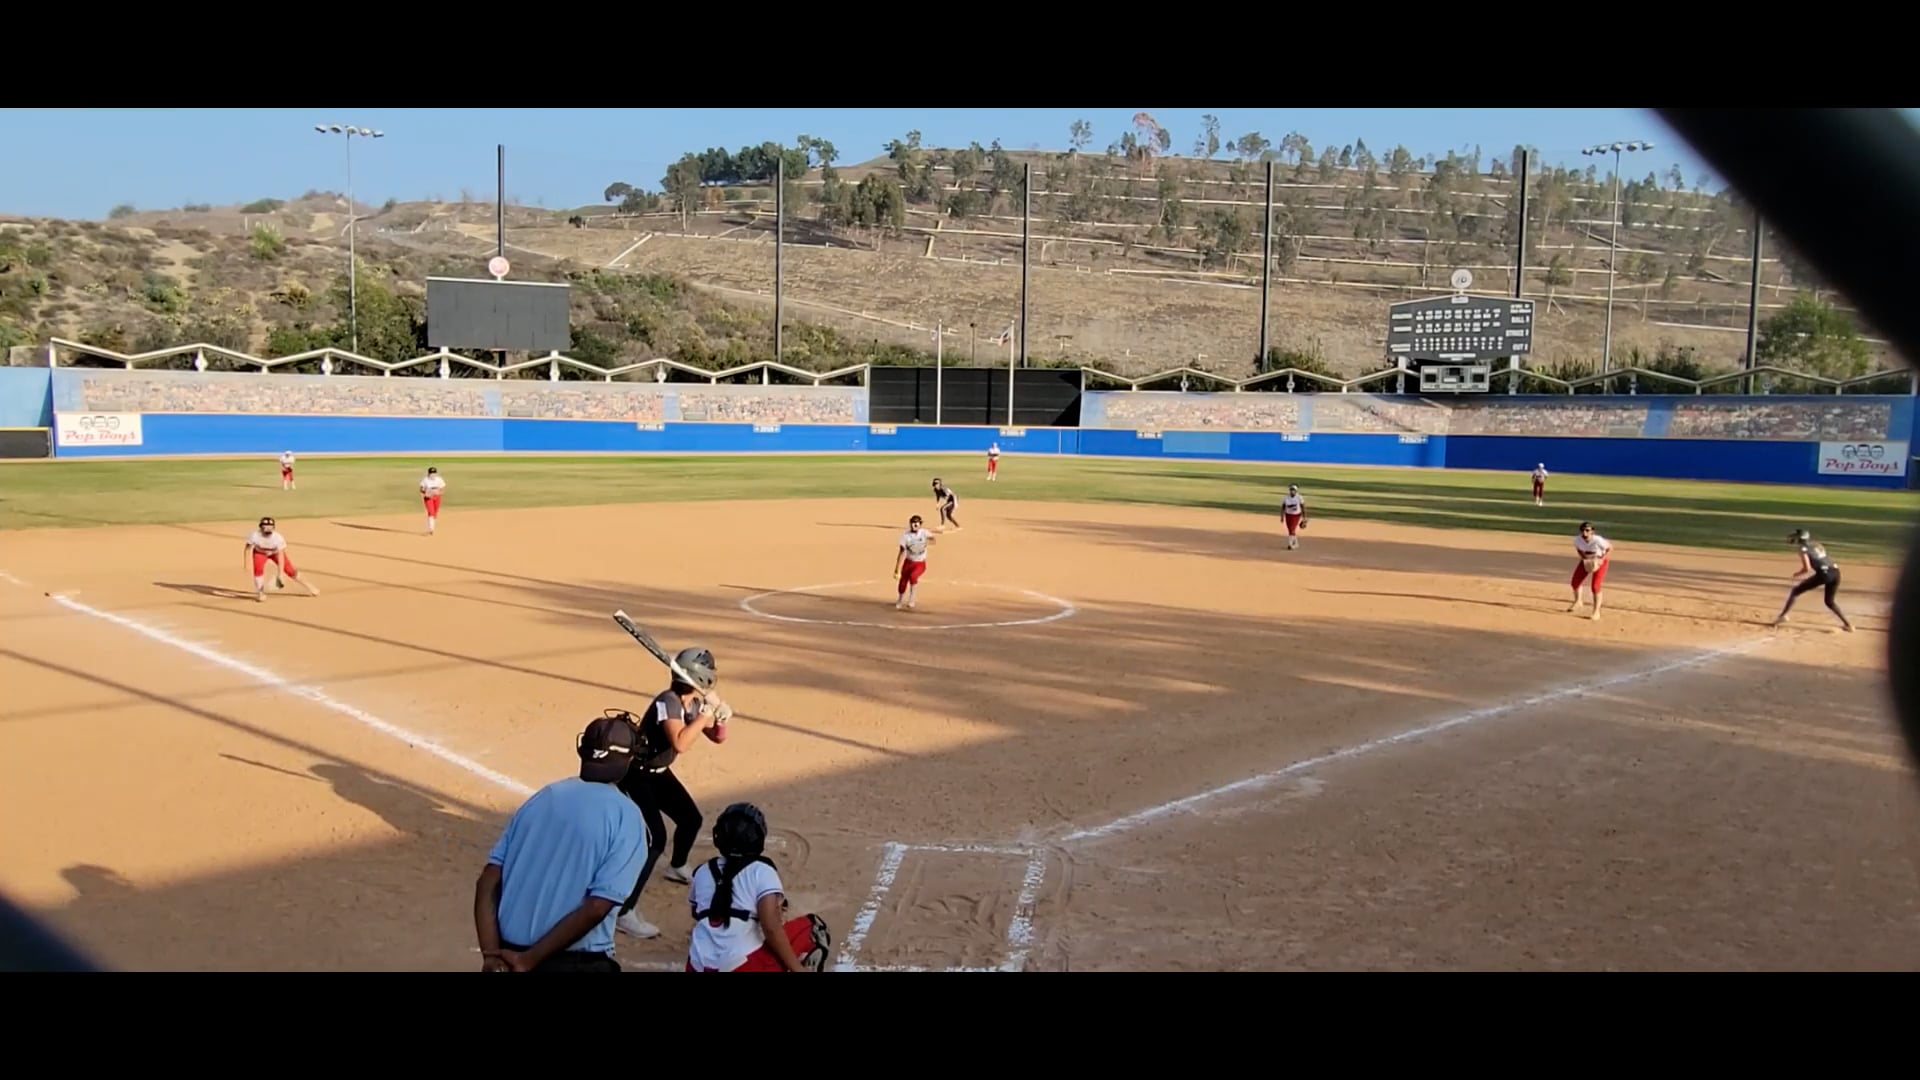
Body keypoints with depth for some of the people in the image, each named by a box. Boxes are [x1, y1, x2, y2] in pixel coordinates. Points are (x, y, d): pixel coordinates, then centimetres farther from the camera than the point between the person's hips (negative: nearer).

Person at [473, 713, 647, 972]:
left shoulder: (542, 798, 7)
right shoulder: (626, 816, -9)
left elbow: (488, 882, 0)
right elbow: (596, 908, -18)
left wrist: (491, 954, -8)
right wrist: (530, 960, -12)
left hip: (510, 953, 5)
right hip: (577, 961, -5)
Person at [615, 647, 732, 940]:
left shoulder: (694, 703, -1)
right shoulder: (668, 701, -28)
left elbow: (718, 737, 8)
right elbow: (680, 743, -41)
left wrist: (720, 717, -12)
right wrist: (705, 714, -33)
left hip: (658, 772, 9)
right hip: (636, 774, -9)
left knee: (691, 818, 21)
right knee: (655, 838, -21)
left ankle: (677, 868, 51)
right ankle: (624, 913, -22)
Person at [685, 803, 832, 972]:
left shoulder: (702, 872, 14)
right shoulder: (761, 870, -1)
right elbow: (771, 928, -11)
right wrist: (797, 968, -5)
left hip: (699, 968, 6)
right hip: (743, 966, -6)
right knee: (813, 928, 9)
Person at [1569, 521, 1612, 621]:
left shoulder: (1598, 540, -36)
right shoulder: (1577, 540, -23)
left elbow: (1610, 548, -19)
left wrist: (1601, 560, -29)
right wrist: (1584, 558, -17)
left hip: (1600, 560, -5)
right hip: (1586, 560, 5)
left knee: (1595, 586, -13)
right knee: (1575, 582, 7)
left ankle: (1596, 612, 2)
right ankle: (1577, 603, 37)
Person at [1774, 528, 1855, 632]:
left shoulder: (1804, 549, 3)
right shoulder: (1818, 546, 24)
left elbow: (1807, 568, -6)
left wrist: (1797, 574, 12)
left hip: (1824, 573, -7)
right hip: (1835, 572, 7)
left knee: (1795, 591, 10)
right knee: (1829, 602, 26)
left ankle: (1783, 615, 6)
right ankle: (1848, 624, 21)